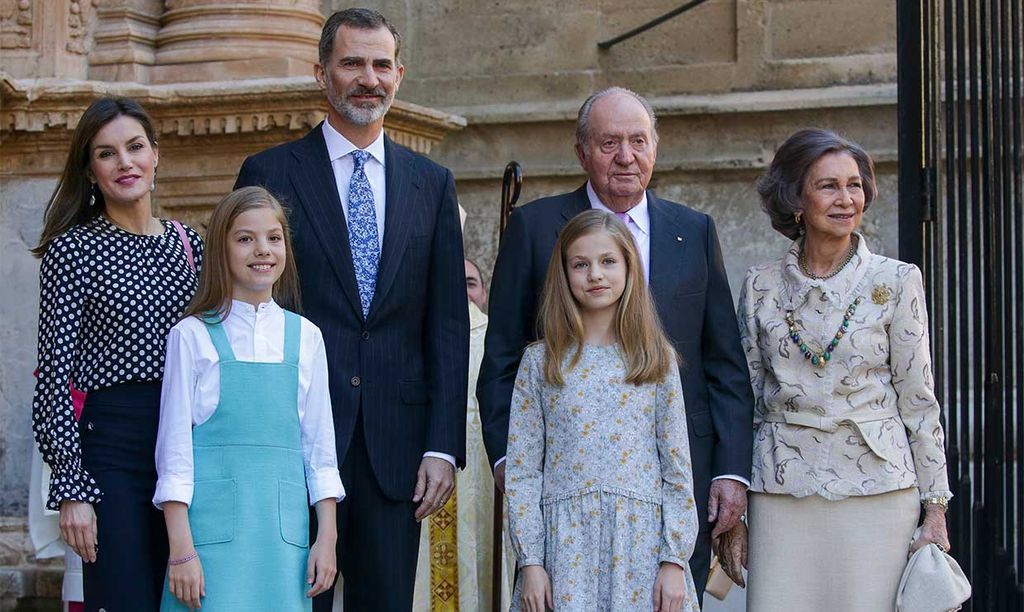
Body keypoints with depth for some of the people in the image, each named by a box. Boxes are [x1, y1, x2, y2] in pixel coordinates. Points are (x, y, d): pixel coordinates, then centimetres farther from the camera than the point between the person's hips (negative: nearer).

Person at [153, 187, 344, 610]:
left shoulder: (305, 337, 10)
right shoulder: (192, 336, 1)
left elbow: (319, 445, 13)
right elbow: (174, 446, 0)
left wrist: (327, 538, 7)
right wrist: (180, 549, -6)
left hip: (284, 525, 3)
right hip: (213, 524, -3)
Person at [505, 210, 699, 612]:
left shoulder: (657, 360, 6)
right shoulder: (540, 361, 5)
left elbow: (677, 467, 4)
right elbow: (521, 470, 3)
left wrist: (674, 561, -3)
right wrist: (530, 562, -4)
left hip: (641, 544, 0)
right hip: (565, 545, 0)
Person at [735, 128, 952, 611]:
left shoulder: (896, 281, 1)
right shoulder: (760, 287, 6)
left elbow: (918, 399, 2)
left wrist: (935, 508, 0)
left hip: (877, 491, -1)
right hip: (782, 493, 2)